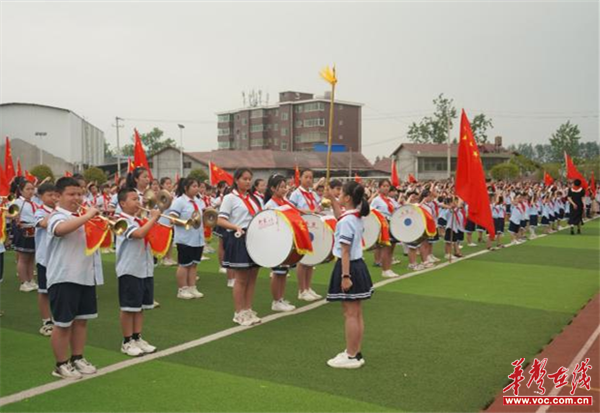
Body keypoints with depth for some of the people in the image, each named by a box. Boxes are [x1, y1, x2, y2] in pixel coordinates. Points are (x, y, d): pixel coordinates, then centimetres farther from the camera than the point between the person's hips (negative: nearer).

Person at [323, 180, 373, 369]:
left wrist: (345, 276, -22)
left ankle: (351, 357, 3)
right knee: (357, 313, 13)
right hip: (358, 265, 10)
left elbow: (345, 251, -22)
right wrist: (332, 199, 24)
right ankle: (356, 353, 22)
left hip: (348, 267, -10)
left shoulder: (346, 221, -19)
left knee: (350, 314, -4)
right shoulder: (357, 217, 8)